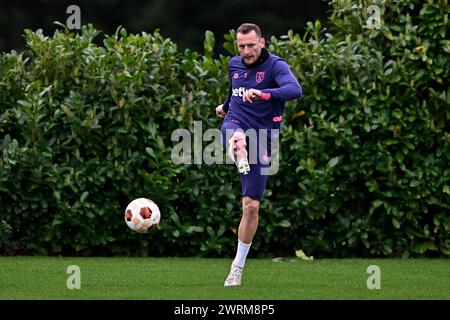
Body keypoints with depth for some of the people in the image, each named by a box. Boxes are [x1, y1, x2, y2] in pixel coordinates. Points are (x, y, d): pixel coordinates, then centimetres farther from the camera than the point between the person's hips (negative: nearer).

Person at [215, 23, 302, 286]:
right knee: (238, 139, -41)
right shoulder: (234, 64, 6)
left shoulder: (275, 65, -12)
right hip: (235, 123, 3)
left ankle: (238, 267, 9)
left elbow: (295, 90, -32)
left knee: (251, 206, -1)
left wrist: (264, 94, -47)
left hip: (261, 136, -3)